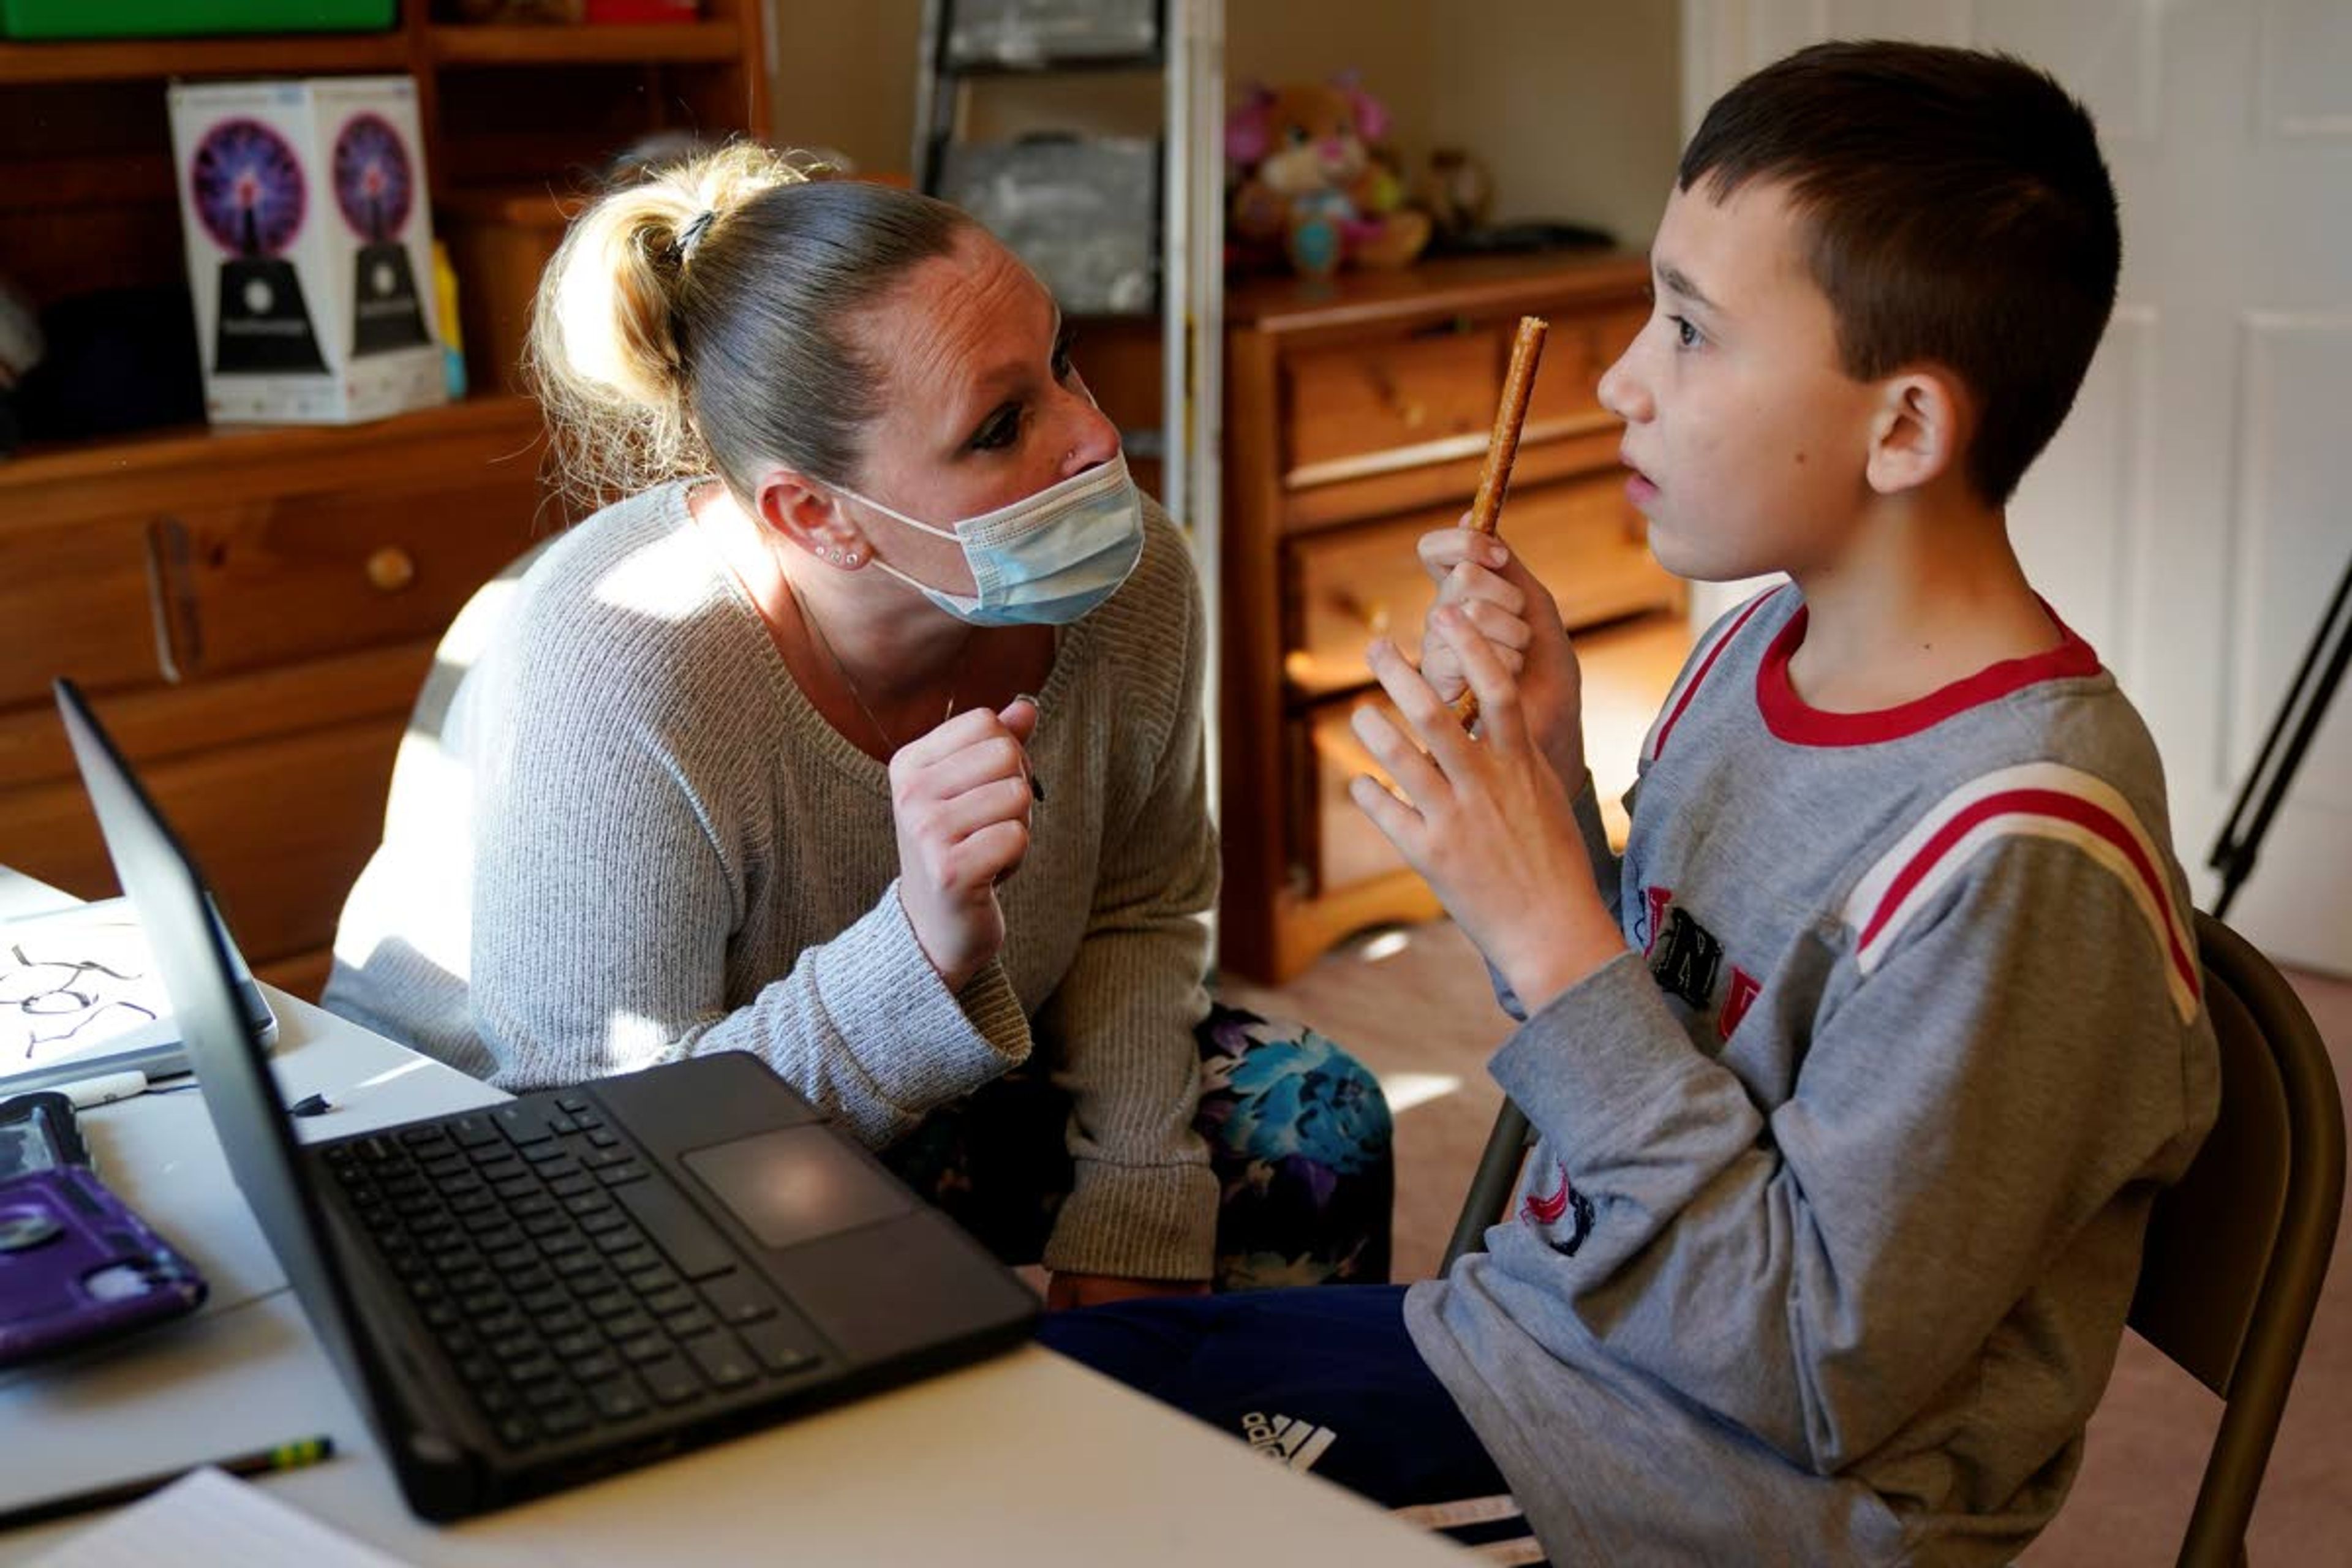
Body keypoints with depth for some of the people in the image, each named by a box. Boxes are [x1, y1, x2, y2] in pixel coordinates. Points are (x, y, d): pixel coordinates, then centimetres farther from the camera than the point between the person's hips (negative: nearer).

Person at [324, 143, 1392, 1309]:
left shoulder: (1134, 581, -18)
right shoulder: (620, 688, -36)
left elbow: (1140, 911, 0)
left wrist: (1129, 1228, -11)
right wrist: (923, 953, -46)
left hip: (921, 1102, 6)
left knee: (1311, 1117, -4)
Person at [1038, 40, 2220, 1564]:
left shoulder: (2016, 851, -26)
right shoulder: (1761, 646, -1)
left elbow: (1822, 1374, -23)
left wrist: (1550, 934, -25)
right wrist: (1540, 762, -8)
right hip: (1543, 1316, 7)